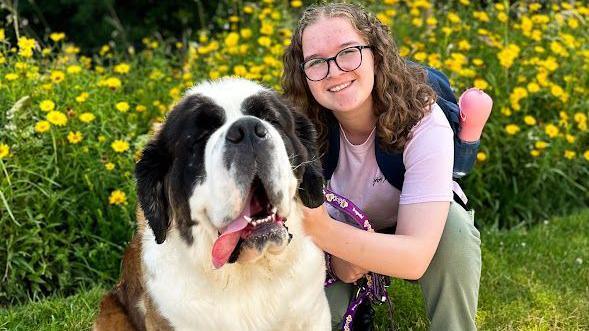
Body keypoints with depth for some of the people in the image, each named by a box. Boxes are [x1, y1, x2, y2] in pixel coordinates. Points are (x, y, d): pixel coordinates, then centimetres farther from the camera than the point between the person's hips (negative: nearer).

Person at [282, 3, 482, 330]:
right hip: (342, 244, 2)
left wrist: (322, 230, -54)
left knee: (454, 224, -35)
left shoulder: (424, 123, -32)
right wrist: (336, 253, -35)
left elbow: (415, 258, -39)